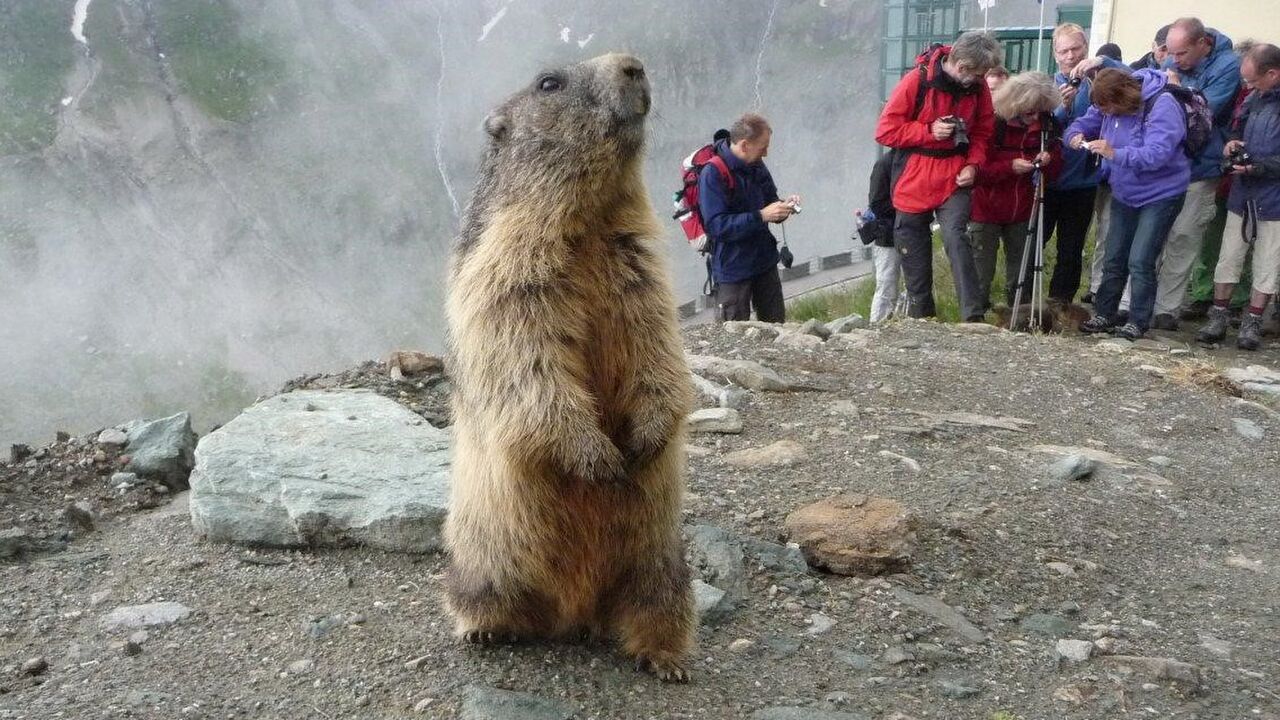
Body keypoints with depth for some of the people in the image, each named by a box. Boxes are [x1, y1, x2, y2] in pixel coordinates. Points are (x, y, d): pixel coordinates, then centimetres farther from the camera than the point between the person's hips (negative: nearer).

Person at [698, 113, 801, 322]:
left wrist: (783, 207, -4)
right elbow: (717, 225, -25)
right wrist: (761, 216, -29)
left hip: (765, 262, 7)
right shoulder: (713, 174, -19)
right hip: (733, 270, -7)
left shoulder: (756, 166, 5)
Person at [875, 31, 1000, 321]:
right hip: (913, 182, -1)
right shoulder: (917, 81, -12)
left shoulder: (978, 88, -1)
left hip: (954, 179, 1)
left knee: (955, 237, -20)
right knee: (914, 253, 7)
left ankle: (974, 317, -21)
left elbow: (983, 133, 10)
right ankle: (920, 318, 23)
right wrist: (929, 131, -18)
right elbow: (885, 131, -10)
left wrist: (973, 165, -7)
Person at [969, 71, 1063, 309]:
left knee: (1020, 274, 11)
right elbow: (977, 170, -12)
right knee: (982, 273, 0)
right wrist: (1009, 167, -26)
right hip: (987, 211, -4)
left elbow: (1055, 172, 7)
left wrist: (1049, 161, -16)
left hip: (1022, 212, 4)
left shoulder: (1045, 126, 0)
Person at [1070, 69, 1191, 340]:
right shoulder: (1110, 103, -5)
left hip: (1160, 195, -7)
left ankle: (1138, 323, 2)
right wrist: (1076, 135, -17)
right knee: (1114, 258, 12)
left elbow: (1158, 154, -33)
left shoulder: (1162, 106, -24)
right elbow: (1086, 122, 7)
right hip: (1124, 194, 7)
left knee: (1140, 261, -10)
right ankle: (1104, 315, 23)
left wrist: (1115, 154, -43)